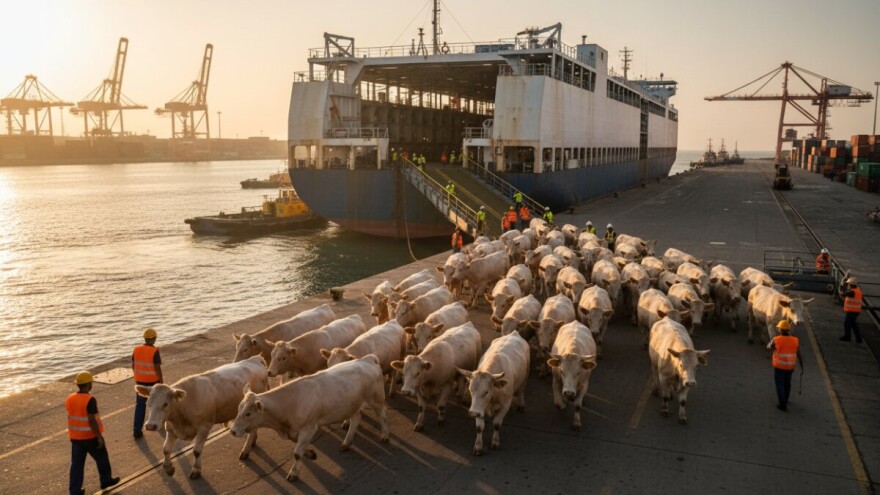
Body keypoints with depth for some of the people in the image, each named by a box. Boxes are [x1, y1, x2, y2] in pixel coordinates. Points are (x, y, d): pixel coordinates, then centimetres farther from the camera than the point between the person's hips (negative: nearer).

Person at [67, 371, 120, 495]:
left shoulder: (70, 399, 0)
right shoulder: (90, 400, -22)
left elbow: (71, 417, 11)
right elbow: (92, 421, -23)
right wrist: (99, 437, -15)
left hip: (75, 437, 6)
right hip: (91, 437, -6)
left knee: (77, 463, 11)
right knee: (102, 458, 15)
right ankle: (106, 480, 31)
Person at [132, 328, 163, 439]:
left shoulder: (136, 350, -3)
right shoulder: (154, 351, -19)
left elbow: (133, 366, 7)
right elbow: (157, 368, -18)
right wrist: (161, 382, -9)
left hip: (140, 381, 4)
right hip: (153, 381, -4)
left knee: (140, 405, 6)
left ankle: (137, 430, 1)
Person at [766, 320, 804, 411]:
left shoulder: (776, 340, -19)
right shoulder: (794, 340, -10)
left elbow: (769, 347, 2)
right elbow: (799, 356, -6)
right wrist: (802, 367, 5)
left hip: (779, 367, -4)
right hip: (790, 367, 4)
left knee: (780, 385, 9)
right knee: (787, 383, 25)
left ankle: (783, 405, 8)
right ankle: (785, 399, 43)